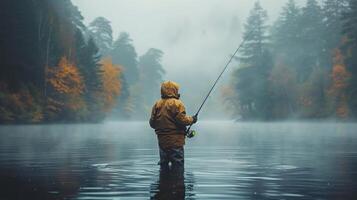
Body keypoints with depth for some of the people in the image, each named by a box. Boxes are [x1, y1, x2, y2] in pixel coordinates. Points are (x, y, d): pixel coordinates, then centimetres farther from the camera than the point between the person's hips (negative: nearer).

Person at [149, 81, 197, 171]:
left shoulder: (157, 104, 7)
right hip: (175, 141, -6)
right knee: (177, 165, -1)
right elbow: (182, 119, -18)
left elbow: (152, 123, 7)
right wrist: (192, 119, 0)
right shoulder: (177, 103, -10)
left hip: (162, 141, 6)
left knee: (164, 165, 15)